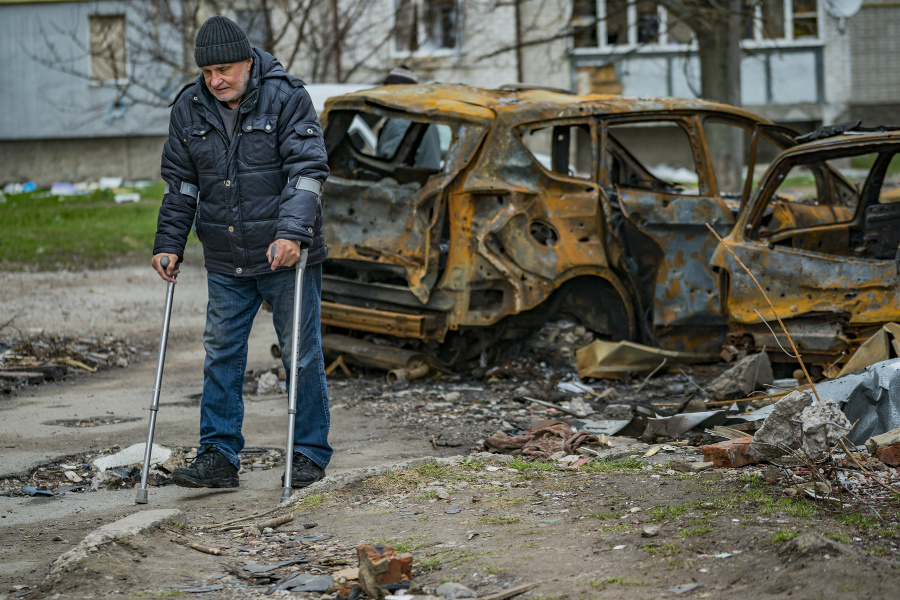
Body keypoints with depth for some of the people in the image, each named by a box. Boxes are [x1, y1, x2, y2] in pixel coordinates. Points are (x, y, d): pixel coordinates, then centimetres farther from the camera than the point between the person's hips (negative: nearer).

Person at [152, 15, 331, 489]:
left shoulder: (286, 97, -10)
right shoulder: (189, 109, 4)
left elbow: (307, 170, -16)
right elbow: (179, 183, 11)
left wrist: (293, 232, -27)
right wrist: (169, 244, 4)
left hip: (287, 257, -4)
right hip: (225, 263, 4)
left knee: (301, 354, 3)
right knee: (221, 355, 5)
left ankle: (310, 454, 13)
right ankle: (219, 456, 11)